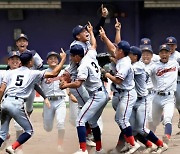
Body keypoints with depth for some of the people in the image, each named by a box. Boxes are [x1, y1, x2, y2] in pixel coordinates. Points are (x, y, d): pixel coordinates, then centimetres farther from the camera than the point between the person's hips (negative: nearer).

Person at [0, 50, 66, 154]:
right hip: (17, 104, -4)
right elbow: (54, 74, 6)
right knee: (29, 130, 11)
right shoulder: (33, 74, 6)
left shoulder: (10, 72, 15)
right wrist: (63, 59, 16)